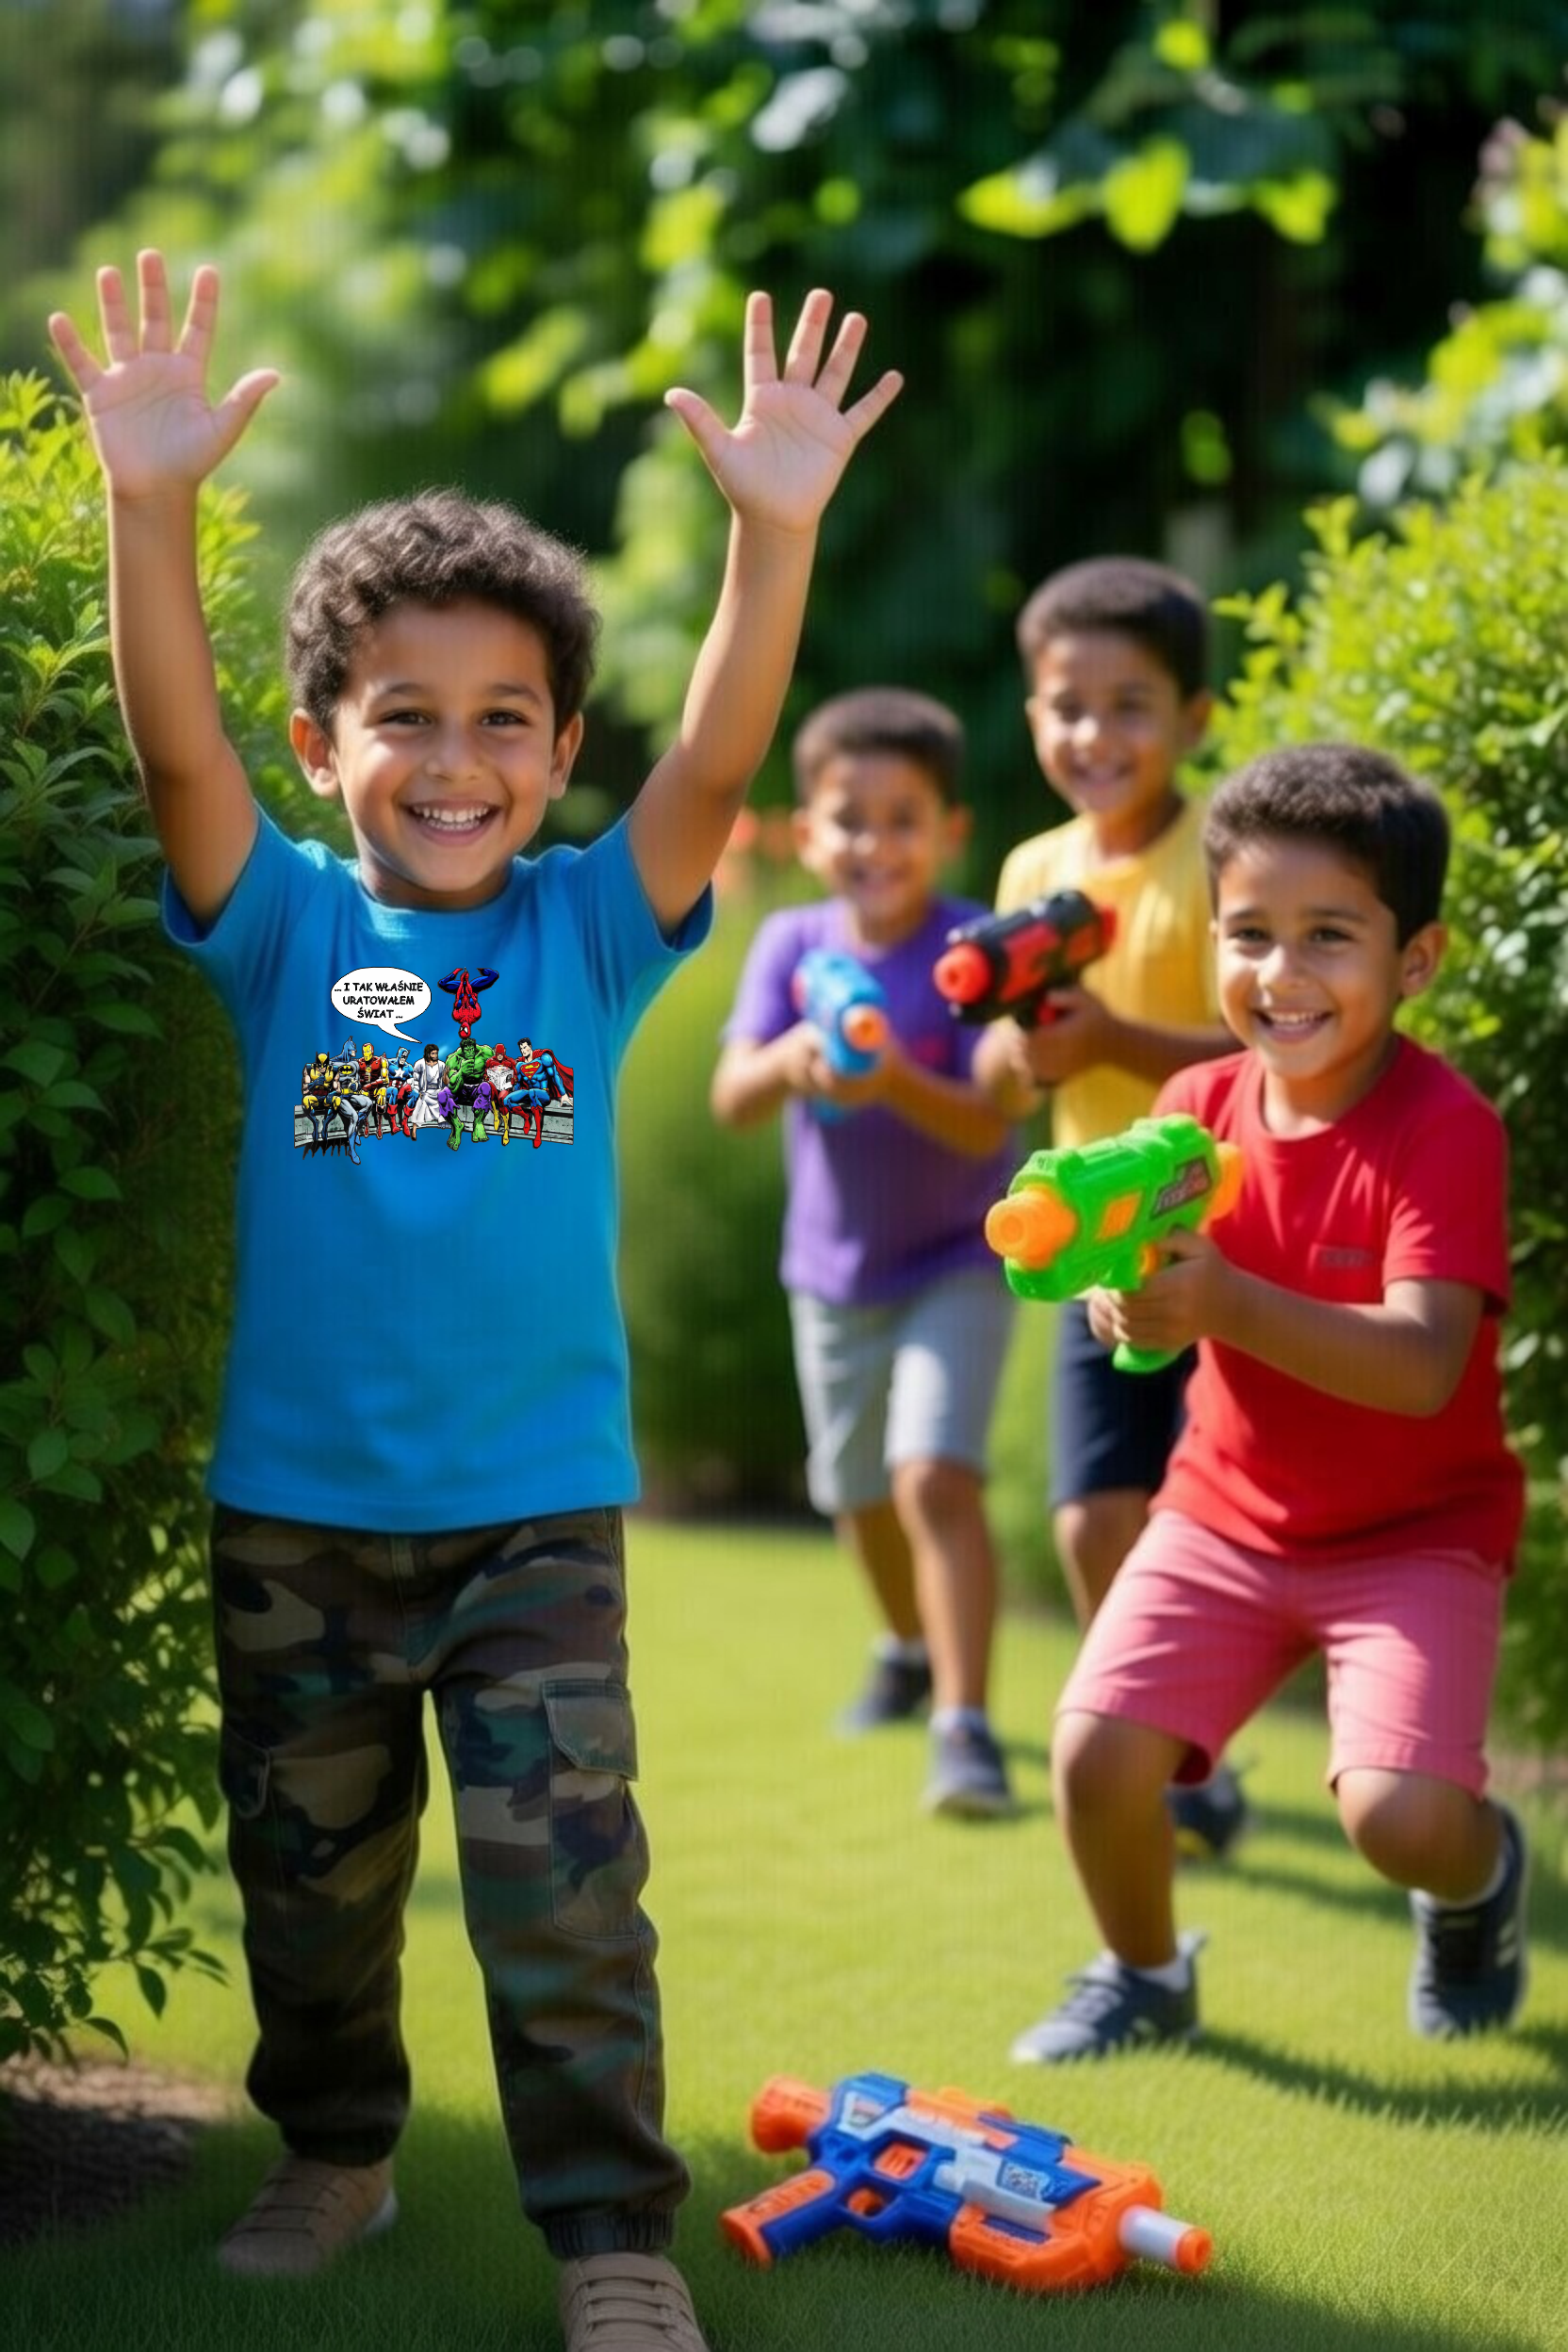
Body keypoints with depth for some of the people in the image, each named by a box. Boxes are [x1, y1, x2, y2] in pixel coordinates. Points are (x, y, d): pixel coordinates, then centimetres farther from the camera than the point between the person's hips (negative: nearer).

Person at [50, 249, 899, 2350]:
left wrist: (776, 531, -33)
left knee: (565, 1888, -4)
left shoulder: (589, 934, -3)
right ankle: (334, 2154, 36)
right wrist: (152, 504, -35)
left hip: (538, 1507, -1)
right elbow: (177, 748, -19)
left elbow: (719, 764, -18)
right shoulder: (288, 930, -3)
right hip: (293, 1505, 1)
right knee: (308, 1870, 15)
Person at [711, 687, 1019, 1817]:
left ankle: (965, 1727, -22)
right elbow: (732, 1099, -15)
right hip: (834, 1268, 5)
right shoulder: (792, 943, -7)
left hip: (956, 1261, -5)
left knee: (936, 1473, -22)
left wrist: (895, 1081, -40)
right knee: (860, 1493, 21)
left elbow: (986, 1124, -22)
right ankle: (911, 1650, 48)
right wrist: (789, 1060, -37)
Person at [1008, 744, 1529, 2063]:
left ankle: (1479, 1872, 17)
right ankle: (1143, 1977, 18)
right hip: (1225, 1512, 4)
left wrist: (1222, 1302, -47)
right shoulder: (1200, 1106, -4)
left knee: (1400, 1816, -22)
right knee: (1096, 1755, -14)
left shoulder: (1446, 1129, -21)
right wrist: (1122, 1295, -25)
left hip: (1415, 1533, -4)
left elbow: (1422, 1364, -32)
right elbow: (1157, 1302, 1)